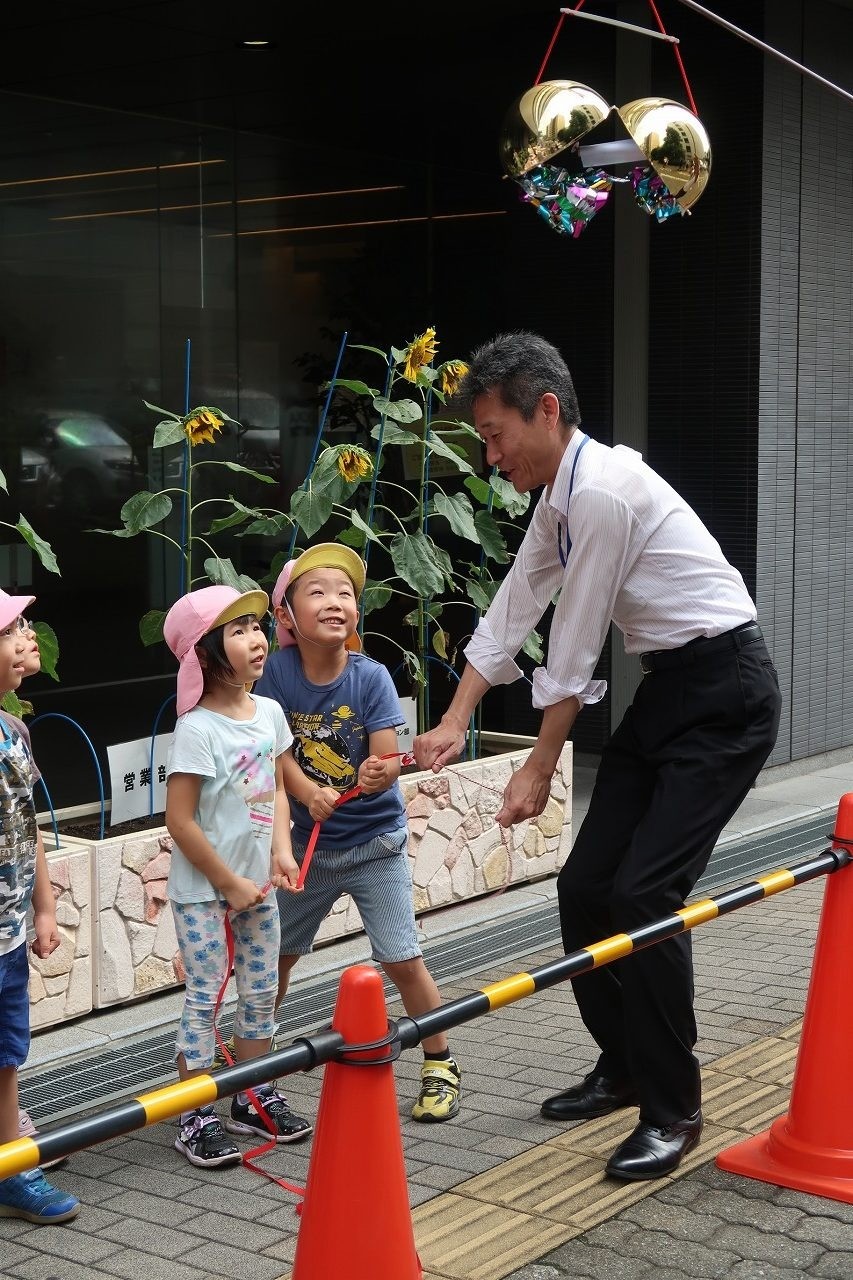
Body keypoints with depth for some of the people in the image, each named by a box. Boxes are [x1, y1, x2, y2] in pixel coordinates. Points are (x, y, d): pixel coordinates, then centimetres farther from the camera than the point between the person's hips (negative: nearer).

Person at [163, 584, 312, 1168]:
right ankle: (197, 1118, 10)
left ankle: (254, 1099, 29)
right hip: (203, 889, -7)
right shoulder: (197, 730, -19)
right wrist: (229, 883, -15)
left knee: (262, 991, 14)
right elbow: (180, 821, -19)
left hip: (257, 884, 7)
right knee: (205, 998, 0)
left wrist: (281, 852, -3)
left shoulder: (269, 712, 2)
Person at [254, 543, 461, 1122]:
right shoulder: (278, 670, -13)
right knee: (275, 953, 13)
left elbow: (388, 759, -21)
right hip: (310, 842, 2)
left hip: (375, 841, -2)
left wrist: (377, 775, -43)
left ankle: (440, 1065, 14)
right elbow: (278, 749, -12)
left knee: (403, 960, -5)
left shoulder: (371, 677, -17)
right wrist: (310, 793, -29)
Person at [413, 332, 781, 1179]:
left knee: (643, 893, -15)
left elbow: (574, 646, -18)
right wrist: (454, 723, 10)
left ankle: (672, 1110, 0)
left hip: (723, 693, -10)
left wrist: (539, 770, -10)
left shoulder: (603, 489, -23)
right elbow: (511, 612, 14)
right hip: (665, 690, 10)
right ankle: (623, 1067, 26)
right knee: (584, 887, 8)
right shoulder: (560, 498, 8)